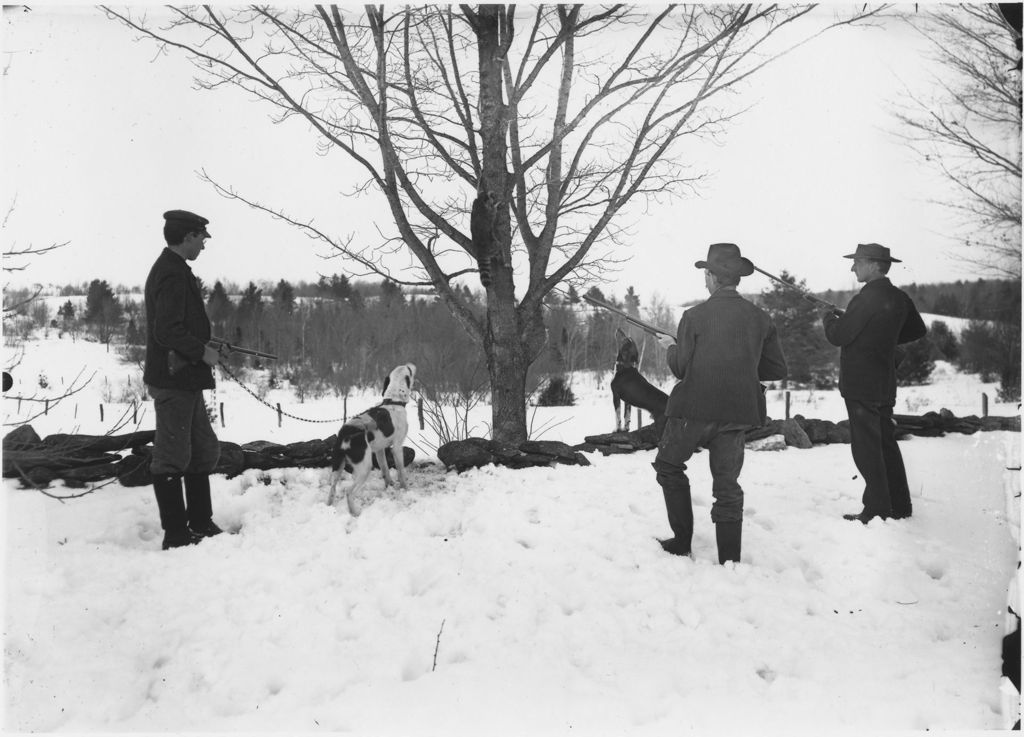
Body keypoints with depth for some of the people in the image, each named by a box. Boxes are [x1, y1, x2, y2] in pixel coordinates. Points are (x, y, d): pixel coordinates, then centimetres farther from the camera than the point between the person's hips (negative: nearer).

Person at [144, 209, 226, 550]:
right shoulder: (173, 274, -17)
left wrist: (203, 349, 13)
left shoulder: (172, 269, 16)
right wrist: (203, 351, -14)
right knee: (172, 457, -1)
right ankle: (176, 534, 8)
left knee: (204, 450, 16)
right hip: (174, 379, -11)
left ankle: (201, 524, 25)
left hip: (185, 379, 11)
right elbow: (167, 331, -24)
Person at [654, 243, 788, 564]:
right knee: (727, 486, 11)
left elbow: (680, 368, -7)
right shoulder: (761, 318, 3)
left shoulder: (695, 316, -9)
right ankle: (730, 561, 12)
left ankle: (682, 540, 19)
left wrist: (672, 347, 14)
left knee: (669, 466, 19)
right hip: (738, 413, 4)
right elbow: (777, 370, 6)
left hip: (694, 409, -3)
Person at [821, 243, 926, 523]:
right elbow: (918, 331, 21)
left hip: (860, 386, -9)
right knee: (886, 444, 15)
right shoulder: (899, 298, 8)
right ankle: (900, 507, 22)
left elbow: (838, 336, -16)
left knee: (866, 447, -3)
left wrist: (828, 317, 3)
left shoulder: (867, 298, -18)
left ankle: (877, 509, 0)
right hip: (885, 384, 9)